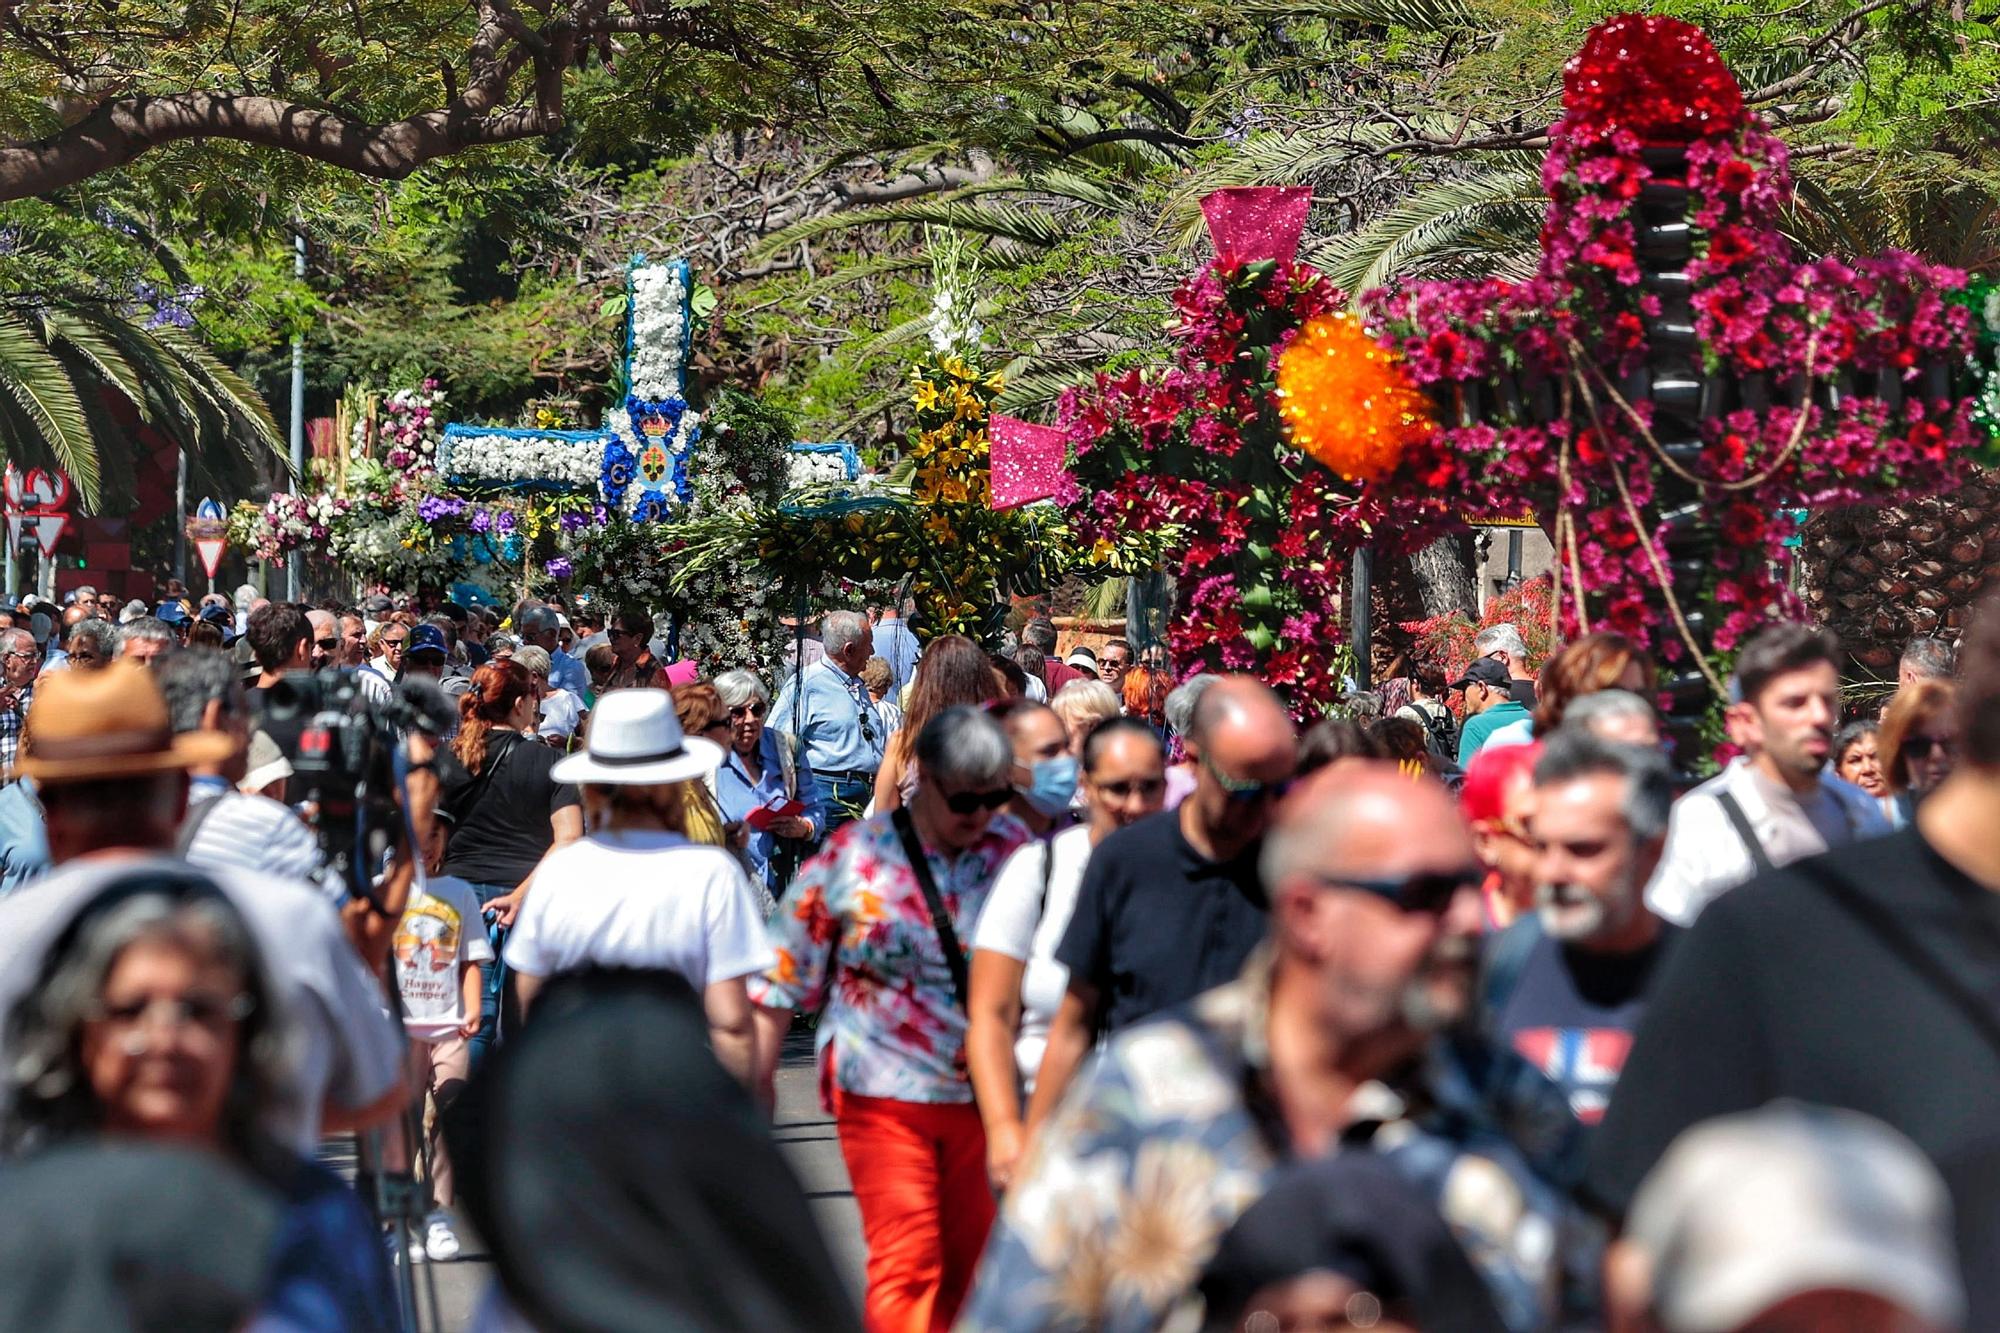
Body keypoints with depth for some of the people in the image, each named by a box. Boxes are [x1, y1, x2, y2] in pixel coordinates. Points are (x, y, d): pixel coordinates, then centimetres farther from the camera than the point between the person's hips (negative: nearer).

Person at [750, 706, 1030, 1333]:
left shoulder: (1016, 850, -1)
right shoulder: (852, 856, -7)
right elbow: (783, 977, 0)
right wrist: (758, 1083, 0)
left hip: (986, 1093, 3)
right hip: (884, 1094, -3)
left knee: (972, 1267, 12)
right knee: (905, 1264, -10)